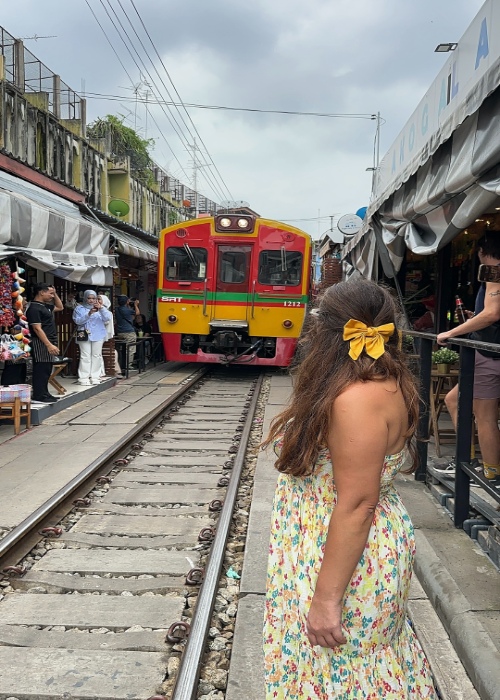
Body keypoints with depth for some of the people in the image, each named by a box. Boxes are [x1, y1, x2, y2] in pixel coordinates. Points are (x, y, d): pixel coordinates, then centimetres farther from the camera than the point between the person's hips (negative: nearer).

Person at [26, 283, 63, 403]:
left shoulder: (45, 306, 15)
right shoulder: (34, 308, -14)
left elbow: (60, 307, 32)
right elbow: (37, 329, -20)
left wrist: (55, 294, 16)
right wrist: (49, 345, -25)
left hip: (49, 343, 10)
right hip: (41, 344, -10)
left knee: (46, 370, 13)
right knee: (41, 370, -7)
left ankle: (44, 393, 19)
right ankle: (39, 396, -4)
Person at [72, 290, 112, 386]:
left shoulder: (101, 307, 11)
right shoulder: (79, 308, 6)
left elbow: (108, 318, -4)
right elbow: (78, 321, -8)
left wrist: (101, 308, -19)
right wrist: (89, 314, -19)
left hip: (98, 335, 2)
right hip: (84, 336, -2)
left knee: (97, 356, 3)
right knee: (85, 356, -5)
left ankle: (95, 376, 10)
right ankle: (84, 378, -3)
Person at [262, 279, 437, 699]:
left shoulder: (358, 399, -28)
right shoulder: (384, 383, 2)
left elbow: (356, 504, -27)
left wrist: (326, 598, -22)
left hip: (348, 561, -9)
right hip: (376, 550, 10)